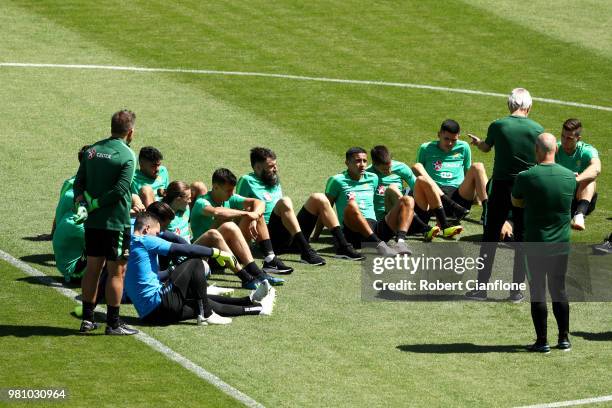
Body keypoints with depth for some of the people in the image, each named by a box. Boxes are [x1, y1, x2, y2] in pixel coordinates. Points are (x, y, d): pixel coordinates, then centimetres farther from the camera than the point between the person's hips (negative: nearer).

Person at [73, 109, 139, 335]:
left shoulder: (92, 150, 8)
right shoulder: (126, 155, -12)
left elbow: (79, 182, 5)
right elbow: (119, 190, -18)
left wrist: (82, 203, -7)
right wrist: (93, 205, -11)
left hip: (92, 222, 7)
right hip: (116, 221, -6)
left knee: (93, 268, 14)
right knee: (116, 272, 0)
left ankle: (87, 319, 18)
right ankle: (113, 323, 2)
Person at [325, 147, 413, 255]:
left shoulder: (373, 178, 22)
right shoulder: (337, 180, 8)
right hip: (353, 233, -5)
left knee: (407, 200, -9)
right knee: (351, 205, -36)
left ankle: (401, 241, -35)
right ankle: (379, 245, -50)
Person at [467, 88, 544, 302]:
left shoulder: (497, 126, -6)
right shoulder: (537, 129, -5)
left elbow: (486, 147, 15)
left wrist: (477, 142, 38)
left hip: (501, 187, 0)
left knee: (490, 238, 8)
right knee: (522, 240, 8)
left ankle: (481, 287, 8)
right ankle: (517, 290, 7)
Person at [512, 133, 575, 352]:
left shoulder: (526, 177, -13)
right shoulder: (570, 176, -2)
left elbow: (516, 202, 3)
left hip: (536, 244, -4)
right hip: (562, 244, 4)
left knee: (537, 292, 4)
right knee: (559, 290, 15)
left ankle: (542, 341, 6)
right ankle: (564, 338, 19)